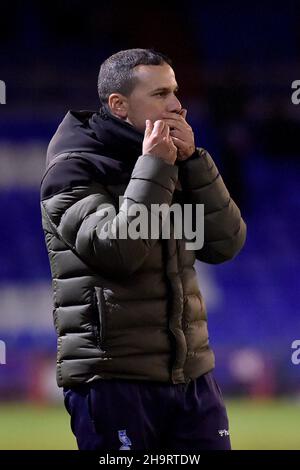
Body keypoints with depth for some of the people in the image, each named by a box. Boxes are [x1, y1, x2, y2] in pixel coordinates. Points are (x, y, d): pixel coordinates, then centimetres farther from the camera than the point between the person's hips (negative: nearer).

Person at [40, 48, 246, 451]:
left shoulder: (172, 167, 14)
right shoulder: (74, 170, -4)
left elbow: (225, 245, 3)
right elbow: (119, 251, -19)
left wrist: (193, 161, -5)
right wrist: (153, 167, -15)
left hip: (191, 375, 6)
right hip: (112, 377, -6)